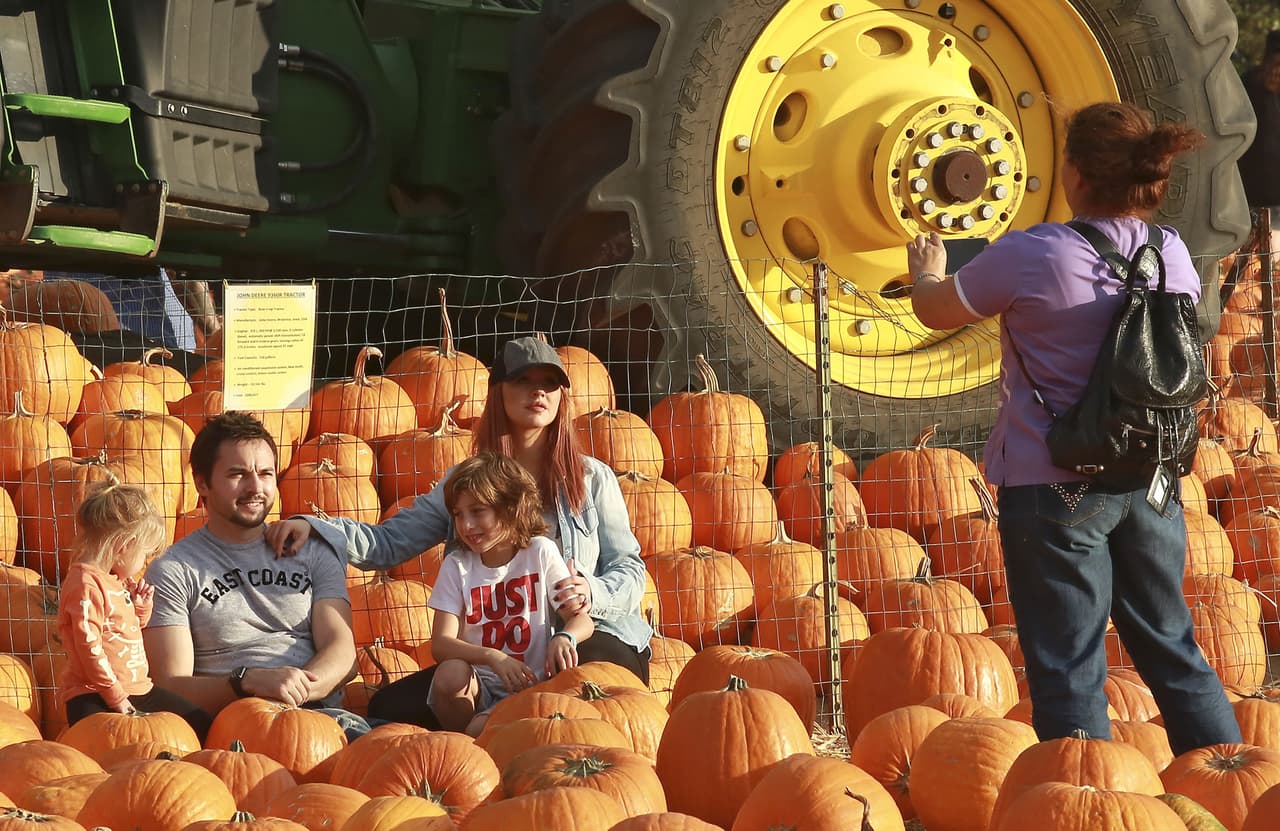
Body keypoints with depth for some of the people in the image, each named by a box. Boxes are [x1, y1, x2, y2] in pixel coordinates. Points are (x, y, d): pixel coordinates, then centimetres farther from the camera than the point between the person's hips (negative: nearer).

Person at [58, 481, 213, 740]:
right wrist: (115, 696, -18)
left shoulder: (118, 582, 16)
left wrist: (141, 606, 12)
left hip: (137, 688, 10)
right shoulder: (86, 583, -16)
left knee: (201, 725, 9)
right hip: (93, 698, -10)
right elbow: (89, 647, -21)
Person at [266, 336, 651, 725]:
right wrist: (310, 527, -6)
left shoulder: (592, 478, 8)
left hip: (591, 636, -2)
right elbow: (387, 543, 11)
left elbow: (629, 569, 8)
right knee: (390, 707, -20)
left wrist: (592, 593, -16)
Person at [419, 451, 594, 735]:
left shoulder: (540, 553, 1)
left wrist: (564, 638, -25)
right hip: (478, 683, 3)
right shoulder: (457, 565, 2)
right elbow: (440, 644, -8)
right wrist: (492, 657, -28)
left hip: (528, 684, -3)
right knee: (450, 672, -33)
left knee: (480, 730, -35)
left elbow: (582, 620, 0)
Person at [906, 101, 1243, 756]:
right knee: (1170, 649, 16)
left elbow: (935, 310, 0)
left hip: (1055, 486, -6)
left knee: (1069, 671, 0)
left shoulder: (1029, 256, -16)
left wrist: (927, 270, 23)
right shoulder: (1171, 253, 1)